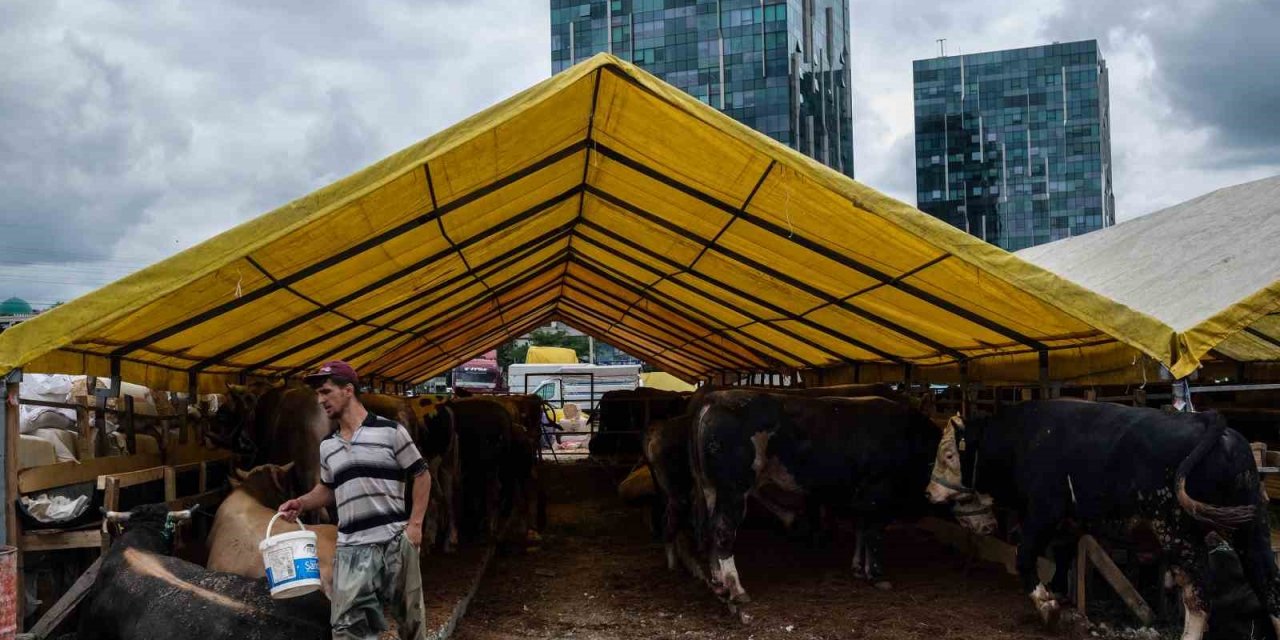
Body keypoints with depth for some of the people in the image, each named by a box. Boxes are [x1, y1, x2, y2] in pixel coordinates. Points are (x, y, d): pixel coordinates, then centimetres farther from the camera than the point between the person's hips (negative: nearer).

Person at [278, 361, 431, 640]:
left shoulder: (390, 431, -4)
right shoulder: (327, 446, 12)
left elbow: (422, 476, -1)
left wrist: (415, 523, -7)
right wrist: (301, 503, 5)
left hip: (394, 540, -4)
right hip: (350, 547, 4)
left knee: (408, 614, 8)